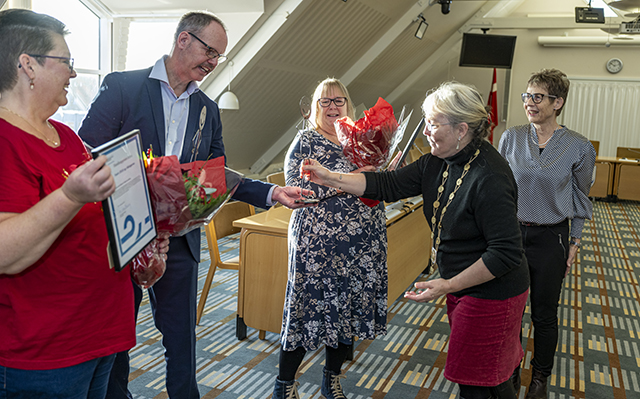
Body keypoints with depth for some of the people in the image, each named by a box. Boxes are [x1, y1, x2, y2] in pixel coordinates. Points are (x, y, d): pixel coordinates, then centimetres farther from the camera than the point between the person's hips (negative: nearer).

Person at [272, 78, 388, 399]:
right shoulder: (306, 140, -1)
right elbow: (297, 188, -15)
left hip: (362, 247, 5)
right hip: (317, 244, -5)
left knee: (349, 308, 13)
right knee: (307, 307, 2)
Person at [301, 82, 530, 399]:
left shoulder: (489, 179, -28)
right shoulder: (438, 163, -1)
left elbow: (506, 252, -28)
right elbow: (389, 185, 0)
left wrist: (448, 285, -26)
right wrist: (331, 178, -7)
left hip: (491, 293, -8)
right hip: (463, 287, 8)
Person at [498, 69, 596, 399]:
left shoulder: (579, 147, -8)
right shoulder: (511, 138, -4)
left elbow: (580, 198, 3)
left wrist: (573, 245, 3)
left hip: (550, 239, -1)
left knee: (544, 315, 11)